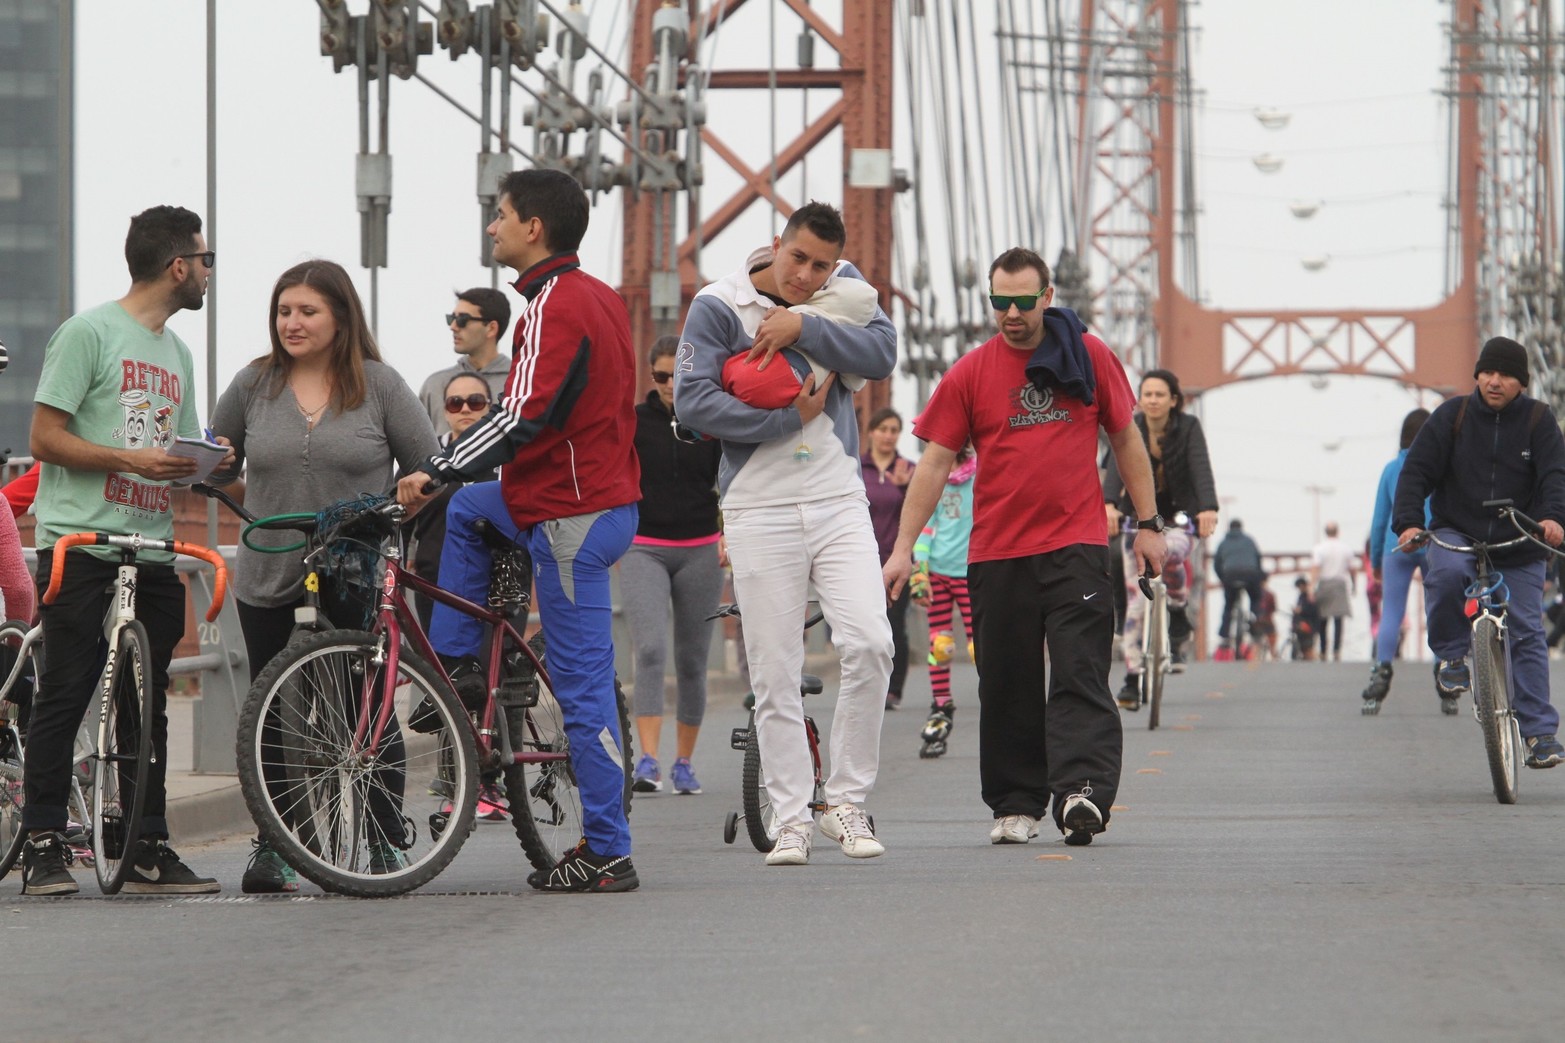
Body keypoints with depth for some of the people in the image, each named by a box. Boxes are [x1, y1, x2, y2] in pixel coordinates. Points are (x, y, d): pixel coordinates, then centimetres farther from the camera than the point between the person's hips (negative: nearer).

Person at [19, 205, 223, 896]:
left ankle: (148, 852, 8)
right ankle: (42, 846, -5)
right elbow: (47, 438, -8)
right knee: (64, 697, -7)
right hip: (83, 543, -7)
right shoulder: (89, 332, -3)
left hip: (152, 550, 7)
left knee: (148, 704, 6)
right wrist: (131, 460, -18)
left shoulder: (176, 352, 21)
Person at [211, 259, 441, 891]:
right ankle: (271, 846, 12)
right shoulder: (253, 384, 6)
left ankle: (384, 843, 11)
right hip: (269, 580, 2)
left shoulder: (378, 384, 0)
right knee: (270, 715, 3)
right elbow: (217, 467, 16)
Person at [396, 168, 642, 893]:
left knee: (584, 689, -6)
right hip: (607, 498, 10)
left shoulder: (554, 308, -17)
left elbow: (522, 418, -26)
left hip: (572, 518, -10)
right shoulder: (600, 297, 13)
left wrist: (435, 472, -26)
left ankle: (608, 854, -4)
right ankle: (459, 667, 22)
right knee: (462, 510, 26)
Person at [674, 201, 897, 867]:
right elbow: (694, 401, -13)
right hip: (758, 508, -2)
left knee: (870, 643, -11)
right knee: (774, 672, -1)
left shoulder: (844, 288, 7)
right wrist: (792, 419, -12)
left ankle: (846, 801, 2)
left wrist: (802, 326, -17)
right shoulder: (719, 305, -5)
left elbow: (882, 353, -8)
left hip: (838, 501, 2)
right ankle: (792, 817, 7)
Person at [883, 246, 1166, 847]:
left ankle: (1082, 792, -21)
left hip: (1076, 547, -1)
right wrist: (903, 547, 1)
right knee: (1008, 687, 5)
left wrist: (1147, 524, 12)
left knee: (1080, 675, -11)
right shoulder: (970, 373, 4)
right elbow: (936, 462, 6)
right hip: (997, 553, 1)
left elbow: (1126, 441, 14)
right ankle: (1016, 807, 13)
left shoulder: (1089, 357, 5)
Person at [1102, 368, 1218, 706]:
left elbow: (1201, 468, -25)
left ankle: (1178, 617, -9)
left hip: (1179, 518, -2)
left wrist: (1208, 509, -45)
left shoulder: (1188, 428, -11)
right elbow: (1116, 467, -26)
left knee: (1170, 552, -36)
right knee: (1135, 601, -5)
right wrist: (1108, 505, -47)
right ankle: (1132, 679, 0)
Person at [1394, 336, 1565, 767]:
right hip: (1456, 534, -1)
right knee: (1446, 572, -35)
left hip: (1520, 550, 1)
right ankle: (1451, 655, -12)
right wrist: (1409, 521, -20)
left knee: (1527, 635, -3)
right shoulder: (1453, 415, 0)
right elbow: (1417, 469, -3)